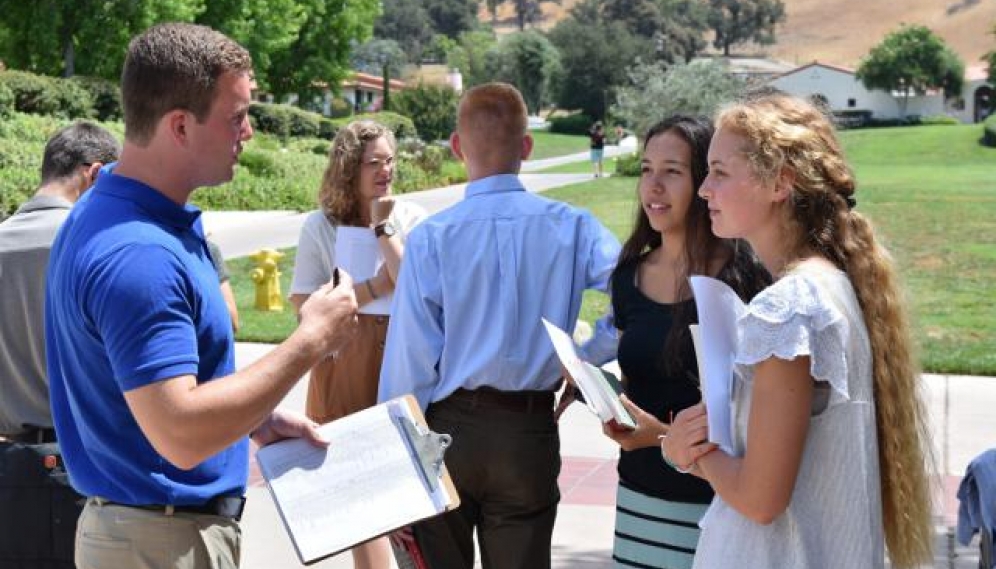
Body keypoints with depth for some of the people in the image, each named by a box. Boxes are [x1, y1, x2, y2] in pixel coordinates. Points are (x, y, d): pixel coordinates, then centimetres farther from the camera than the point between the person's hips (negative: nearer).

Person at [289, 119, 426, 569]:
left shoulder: (411, 219, 0)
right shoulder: (320, 226, -2)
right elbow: (305, 304, -6)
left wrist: (382, 227, -14)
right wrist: (375, 287, -12)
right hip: (345, 366, 0)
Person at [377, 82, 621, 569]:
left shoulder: (430, 238, -9)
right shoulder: (571, 227, -5)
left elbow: (410, 358, -9)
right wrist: (585, 359, -4)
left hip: (446, 432, -1)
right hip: (530, 436, 1)